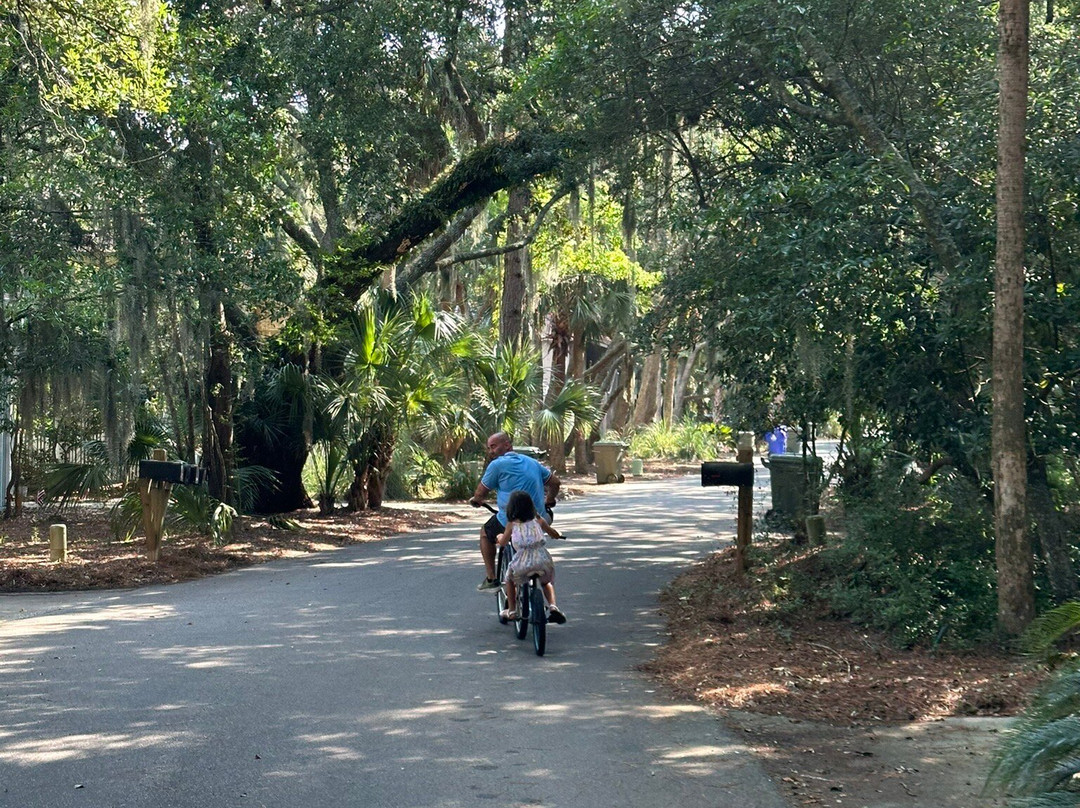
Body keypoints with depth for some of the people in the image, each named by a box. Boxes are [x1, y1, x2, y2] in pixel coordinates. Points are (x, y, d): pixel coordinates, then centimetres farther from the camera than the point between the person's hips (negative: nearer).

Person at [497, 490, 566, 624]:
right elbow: (555, 534, 25)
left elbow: (503, 543, 21)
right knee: (547, 581, 33)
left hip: (522, 563, -2)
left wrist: (499, 537, 44)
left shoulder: (512, 524, 8)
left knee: (510, 578, 32)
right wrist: (556, 535, 49)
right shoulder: (538, 520, 14)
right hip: (543, 561, 2)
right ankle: (553, 606, 9)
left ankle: (511, 610, 28)